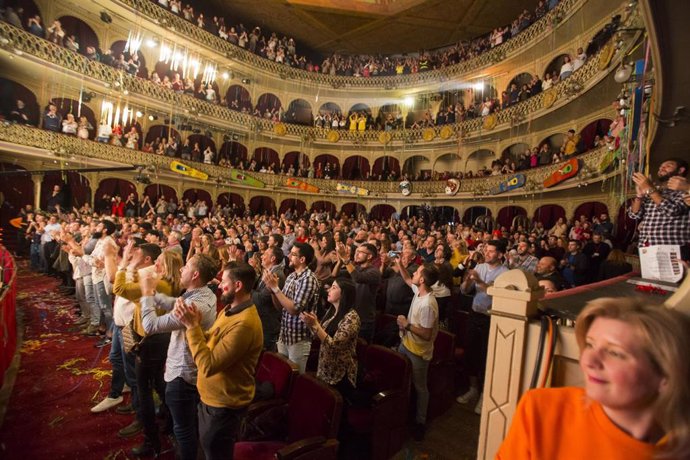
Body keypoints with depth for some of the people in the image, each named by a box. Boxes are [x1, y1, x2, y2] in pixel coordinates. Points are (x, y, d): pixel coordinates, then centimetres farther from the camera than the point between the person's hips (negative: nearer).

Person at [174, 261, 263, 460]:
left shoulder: (244, 323, -33)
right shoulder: (230, 309, 2)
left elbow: (208, 365, -31)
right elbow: (211, 343, 6)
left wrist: (192, 326, -28)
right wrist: (195, 323, -11)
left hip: (224, 405, -9)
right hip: (211, 397, 9)